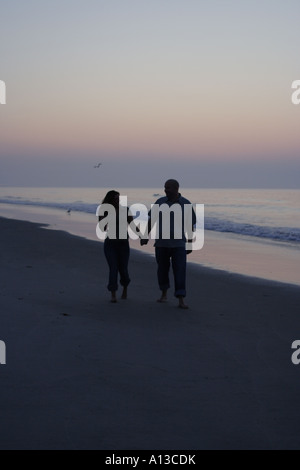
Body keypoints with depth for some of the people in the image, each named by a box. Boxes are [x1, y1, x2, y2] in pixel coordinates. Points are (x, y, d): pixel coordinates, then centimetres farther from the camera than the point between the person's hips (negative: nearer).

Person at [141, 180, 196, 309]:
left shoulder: (186, 204, -5)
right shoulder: (160, 202, 0)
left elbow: (191, 225, 1)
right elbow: (152, 219, 6)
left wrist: (190, 243, 0)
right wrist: (146, 236, 3)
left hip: (178, 244, -2)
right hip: (161, 243, 2)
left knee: (180, 271, -9)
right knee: (162, 269, 13)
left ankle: (181, 301, -10)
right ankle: (164, 294, 33)